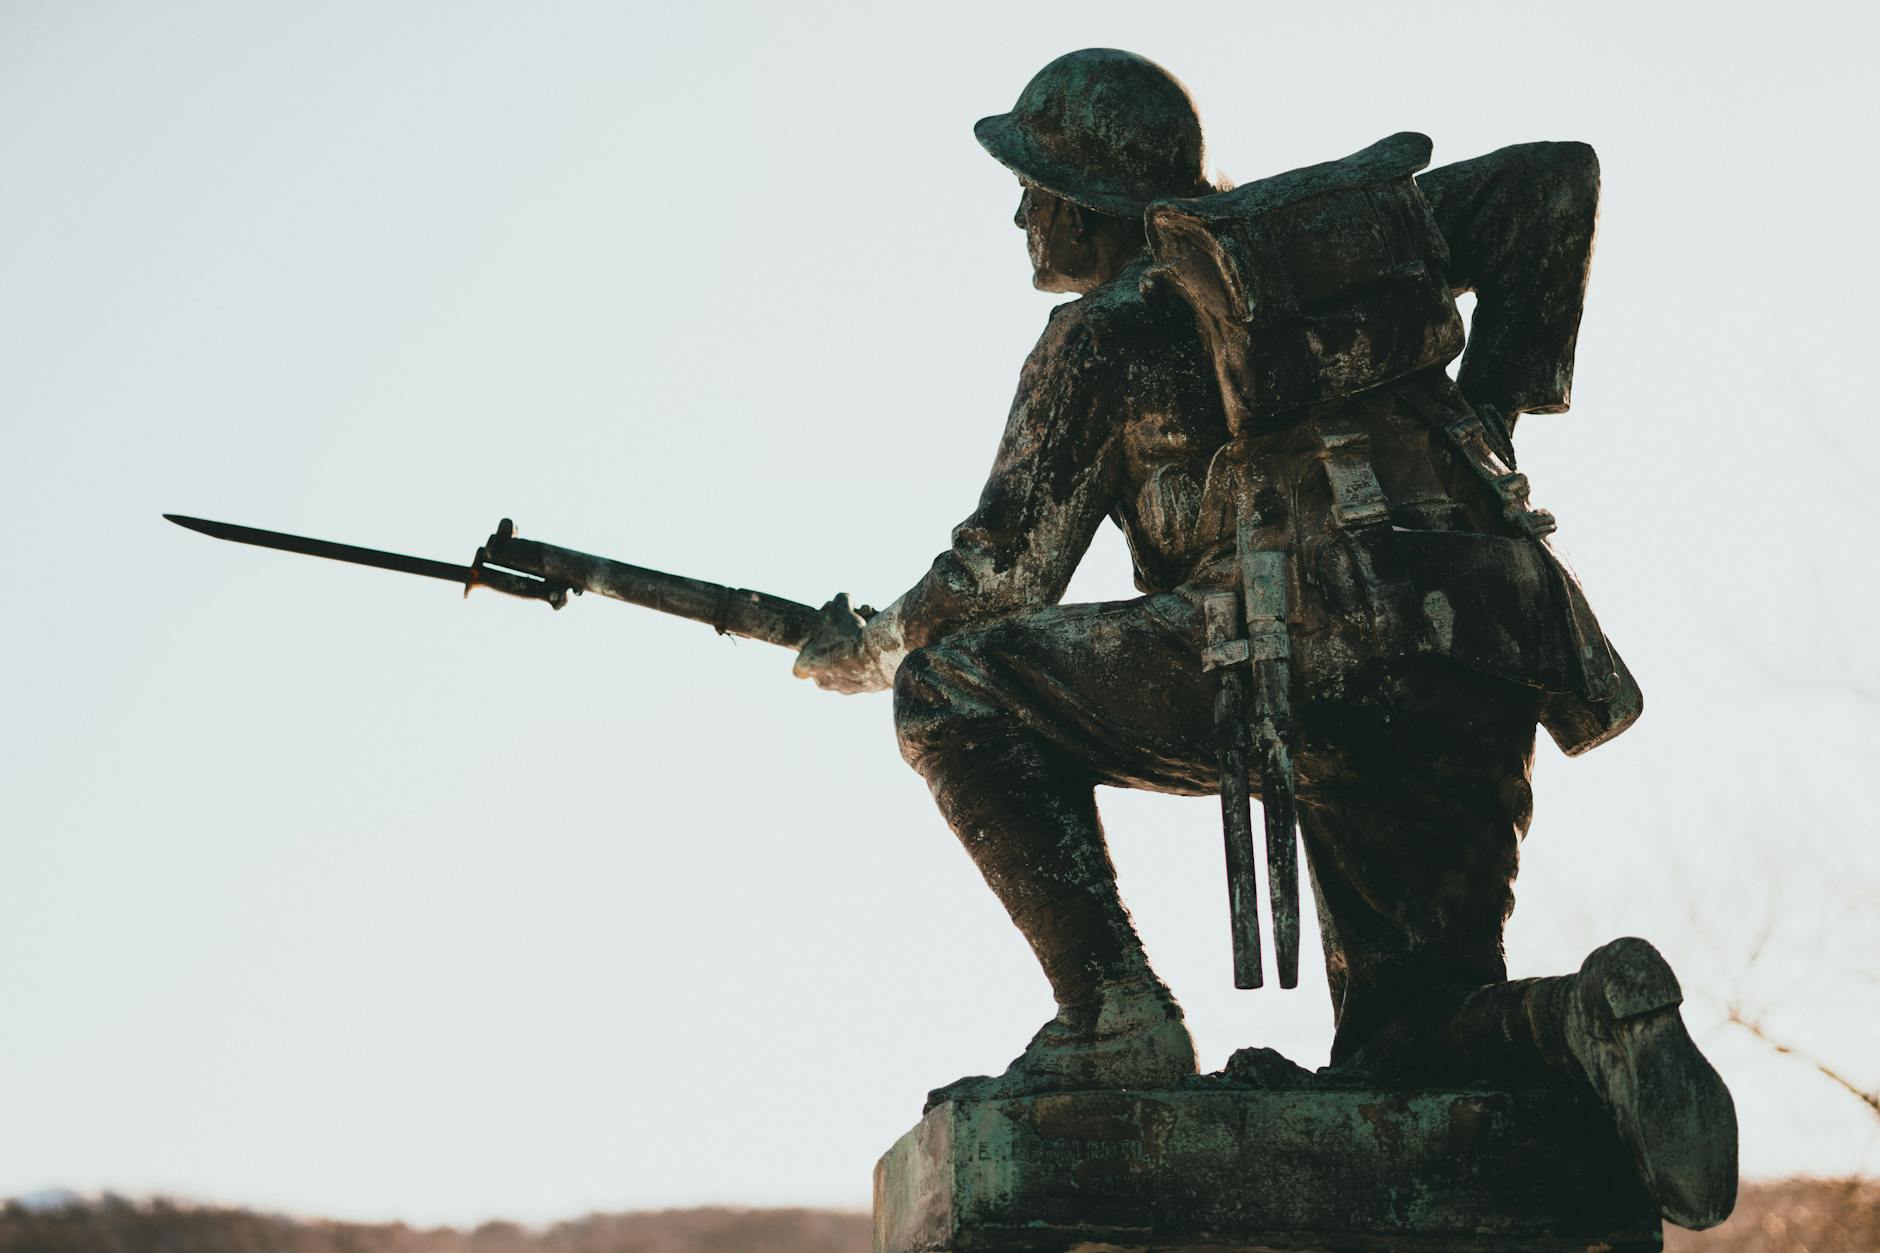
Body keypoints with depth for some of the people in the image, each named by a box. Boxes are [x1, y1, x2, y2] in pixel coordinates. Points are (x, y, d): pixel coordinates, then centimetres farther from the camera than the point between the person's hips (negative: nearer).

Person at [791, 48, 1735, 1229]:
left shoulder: (1103, 333, 9)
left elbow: (1004, 573, 9)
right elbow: (1554, 179, 20)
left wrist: (870, 650, 28)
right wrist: (1491, 400, 19)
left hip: (1325, 639, -7)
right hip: (1481, 702, 7)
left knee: (956, 691, 2)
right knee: (1405, 1048, 19)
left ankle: (1114, 1016, -6)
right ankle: (1583, 1025, -12)